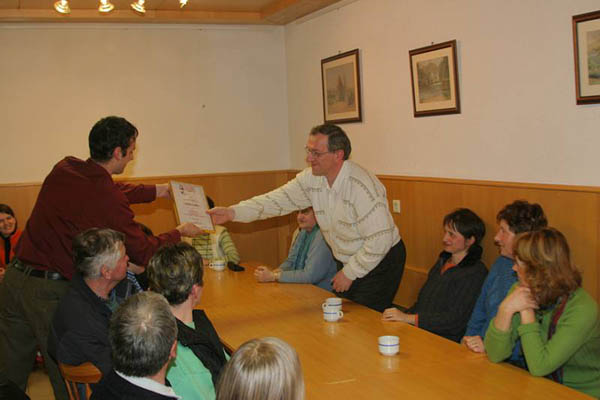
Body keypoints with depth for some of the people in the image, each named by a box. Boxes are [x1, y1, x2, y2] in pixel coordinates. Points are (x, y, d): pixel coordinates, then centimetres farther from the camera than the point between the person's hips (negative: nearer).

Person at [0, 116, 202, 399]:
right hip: (51, 290, -7)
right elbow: (144, 253, -7)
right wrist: (179, 233, 9)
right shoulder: (110, 201, -19)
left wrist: (158, 191, 28)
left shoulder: (64, 169, 2)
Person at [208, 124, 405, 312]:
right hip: (347, 262, 7)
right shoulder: (311, 178, -6)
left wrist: (349, 273, -18)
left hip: (380, 263, -7)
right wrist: (232, 213, -20)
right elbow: (280, 200, -9)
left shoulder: (362, 186, -29)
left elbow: (379, 240, -28)